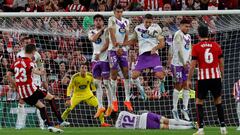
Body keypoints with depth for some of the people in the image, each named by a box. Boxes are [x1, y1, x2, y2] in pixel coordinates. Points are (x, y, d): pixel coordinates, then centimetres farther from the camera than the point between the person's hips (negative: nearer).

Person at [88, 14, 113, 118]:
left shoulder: (106, 31, -1)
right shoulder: (92, 32, 14)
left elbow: (107, 44, -12)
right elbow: (92, 39, -7)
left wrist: (99, 53, -22)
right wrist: (100, 30, -10)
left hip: (105, 59, -5)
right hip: (95, 59, 5)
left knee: (106, 82, -5)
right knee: (97, 83, 4)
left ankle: (110, 106, 3)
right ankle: (100, 107, 7)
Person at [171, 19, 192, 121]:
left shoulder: (188, 36, 14)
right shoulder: (178, 35, -11)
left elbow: (189, 50, 13)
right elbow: (180, 49, -16)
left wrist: (188, 61, -2)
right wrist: (184, 63, -16)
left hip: (185, 64, 7)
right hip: (177, 64, -7)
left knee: (186, 85, 3)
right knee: (178, 86, -4)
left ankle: (185, 108, 9)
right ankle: (174, 109, 4)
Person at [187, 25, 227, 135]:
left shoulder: (196, 47, -5)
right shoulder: (216, 45, 4)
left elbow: (193, 65, -7)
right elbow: (221, 63, 7)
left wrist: (189, 79, 0)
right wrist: (222, 77, 19)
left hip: (203, 78, -2)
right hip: (216, 76, 3)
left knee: (199, 102, 7)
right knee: (218, 101, 15)